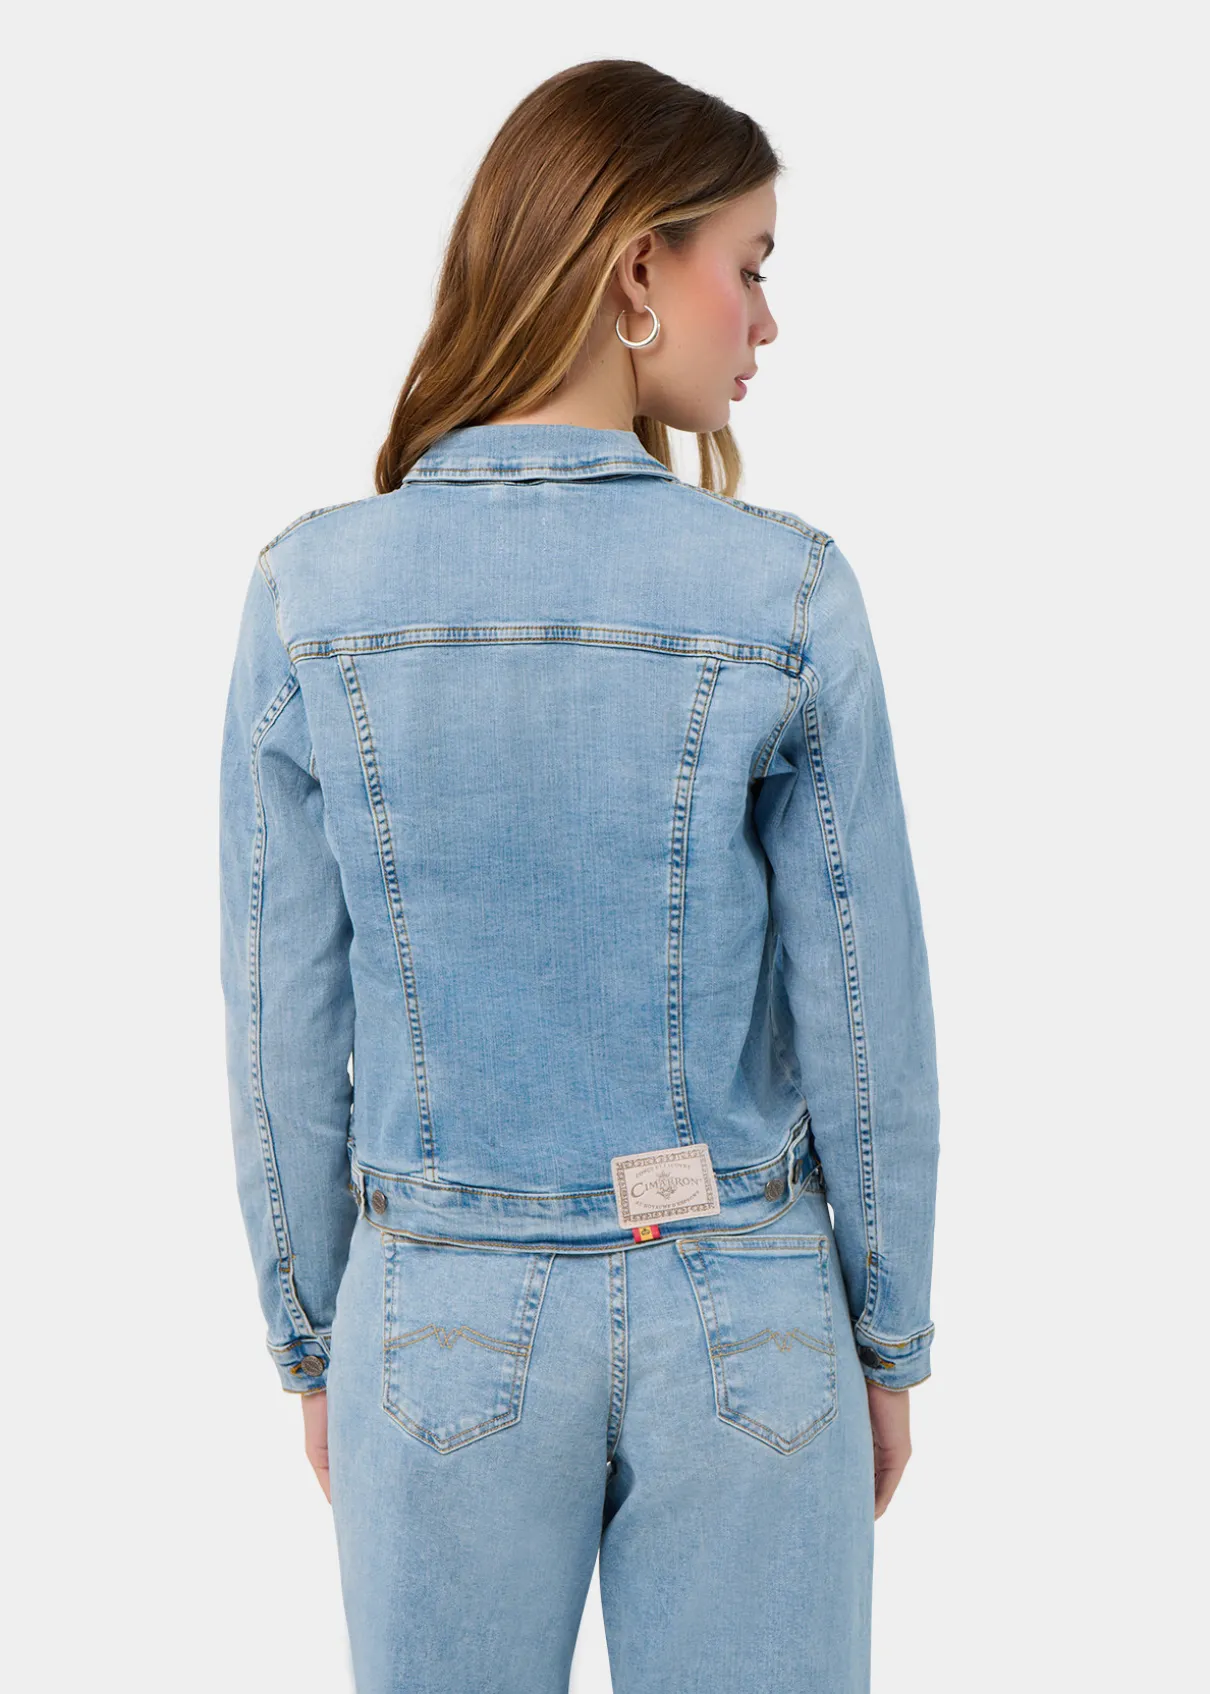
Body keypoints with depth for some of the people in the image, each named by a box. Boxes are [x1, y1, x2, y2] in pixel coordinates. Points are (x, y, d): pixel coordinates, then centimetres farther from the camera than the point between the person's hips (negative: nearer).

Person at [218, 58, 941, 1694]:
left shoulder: (313, 592, -9)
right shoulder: (785, 593, -13)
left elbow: (285, 1021, -4)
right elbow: (863, 1013, -7)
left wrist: (309, 1340, 9)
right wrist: (891, 1339, 6)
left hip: (444, 1322, 1)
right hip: (738, 1319, -1)